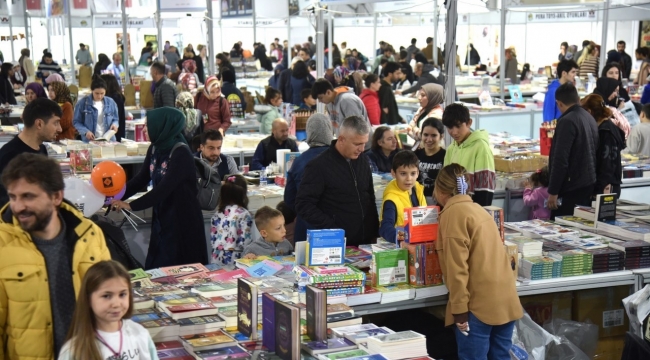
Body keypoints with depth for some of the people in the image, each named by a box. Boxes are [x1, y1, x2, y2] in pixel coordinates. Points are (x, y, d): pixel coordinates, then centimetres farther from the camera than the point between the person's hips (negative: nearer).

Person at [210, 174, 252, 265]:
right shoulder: (244, 214, -10)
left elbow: (212, 237, 9)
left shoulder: (218, 212, 5)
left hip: (217, 258, 5)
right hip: (234, 260, -5)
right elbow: (245, 241, -11)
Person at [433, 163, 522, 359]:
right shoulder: (477, 209, 16)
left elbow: (457, 267, -14)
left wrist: (459, 308, -13)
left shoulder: (453, 213, -8)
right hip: (505, 301, 8)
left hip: (479, 304, -8)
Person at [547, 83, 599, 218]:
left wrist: (553, 191, -17)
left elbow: (560, 160, -20)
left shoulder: (567, 122, -16)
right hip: (589, 183, 9)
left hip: (571, 188, -9)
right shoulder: (590, 118, 11)